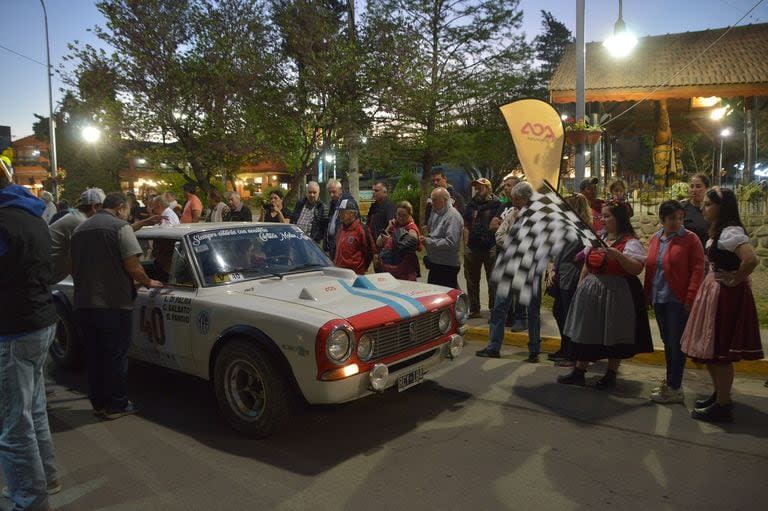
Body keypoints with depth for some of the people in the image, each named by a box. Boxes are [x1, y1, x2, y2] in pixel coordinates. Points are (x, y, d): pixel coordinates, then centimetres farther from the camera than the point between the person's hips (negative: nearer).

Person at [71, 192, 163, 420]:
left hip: (83, 305, 7)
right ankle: (116, 405, 12)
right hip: (113, 304, -6)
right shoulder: (120, 227, -9)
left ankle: (98, 403, 24)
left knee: (93, 356, 15)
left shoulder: (79, 230, 13)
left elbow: (74, 269, 20)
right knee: (115, 356, 4)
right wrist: (148, 282, 1)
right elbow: (133, 267, -15)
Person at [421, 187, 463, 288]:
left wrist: (428, 242, -22)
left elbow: (450, 242, -25)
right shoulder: (436, 213, 12)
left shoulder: (453, 216, -17)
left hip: (447, 266, -9)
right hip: (435, 264, 9)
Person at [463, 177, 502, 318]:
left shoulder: (496, 204, -4)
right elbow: (466, 226, 12)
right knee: (472, 281, 12)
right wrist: (465, 246, 7)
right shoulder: (471, 205, 11)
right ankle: (474, 309, 23)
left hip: (490, 248, -5)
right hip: (472, 247, 5)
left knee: (493, 281, 3)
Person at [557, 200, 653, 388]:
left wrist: (617, 255, -33)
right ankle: (579, 371, 21)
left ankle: (611, 374, 21)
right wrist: (580, 286, 13)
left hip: (616, 295, -6)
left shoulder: (630, 242, -10)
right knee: (585, 332, 10)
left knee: (613, 335, 5)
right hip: (591, 292, 7)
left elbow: (637, 268, -22)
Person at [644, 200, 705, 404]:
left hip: (678, 301, -6)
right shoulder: (655, 239, 11)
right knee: (668, 342, 15)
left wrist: (690, 298, -15)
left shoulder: (690, 239, -6)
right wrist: (648, 295, 11)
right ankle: (670, 382, 26)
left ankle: (675, 389, 9)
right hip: (659, 300, 6)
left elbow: (698, 269, -11)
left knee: (676, 344, 1)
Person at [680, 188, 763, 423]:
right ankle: (719, 394, 31)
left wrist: (735, 280, -21)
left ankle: (723, 406, 11)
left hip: (726, 296, -10)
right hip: (714, 292, 10)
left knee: (719, 353, -1)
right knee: (710, 350, 17)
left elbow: (751, 259, -33)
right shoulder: (719, 231, 10)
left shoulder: (731, 232, -20)